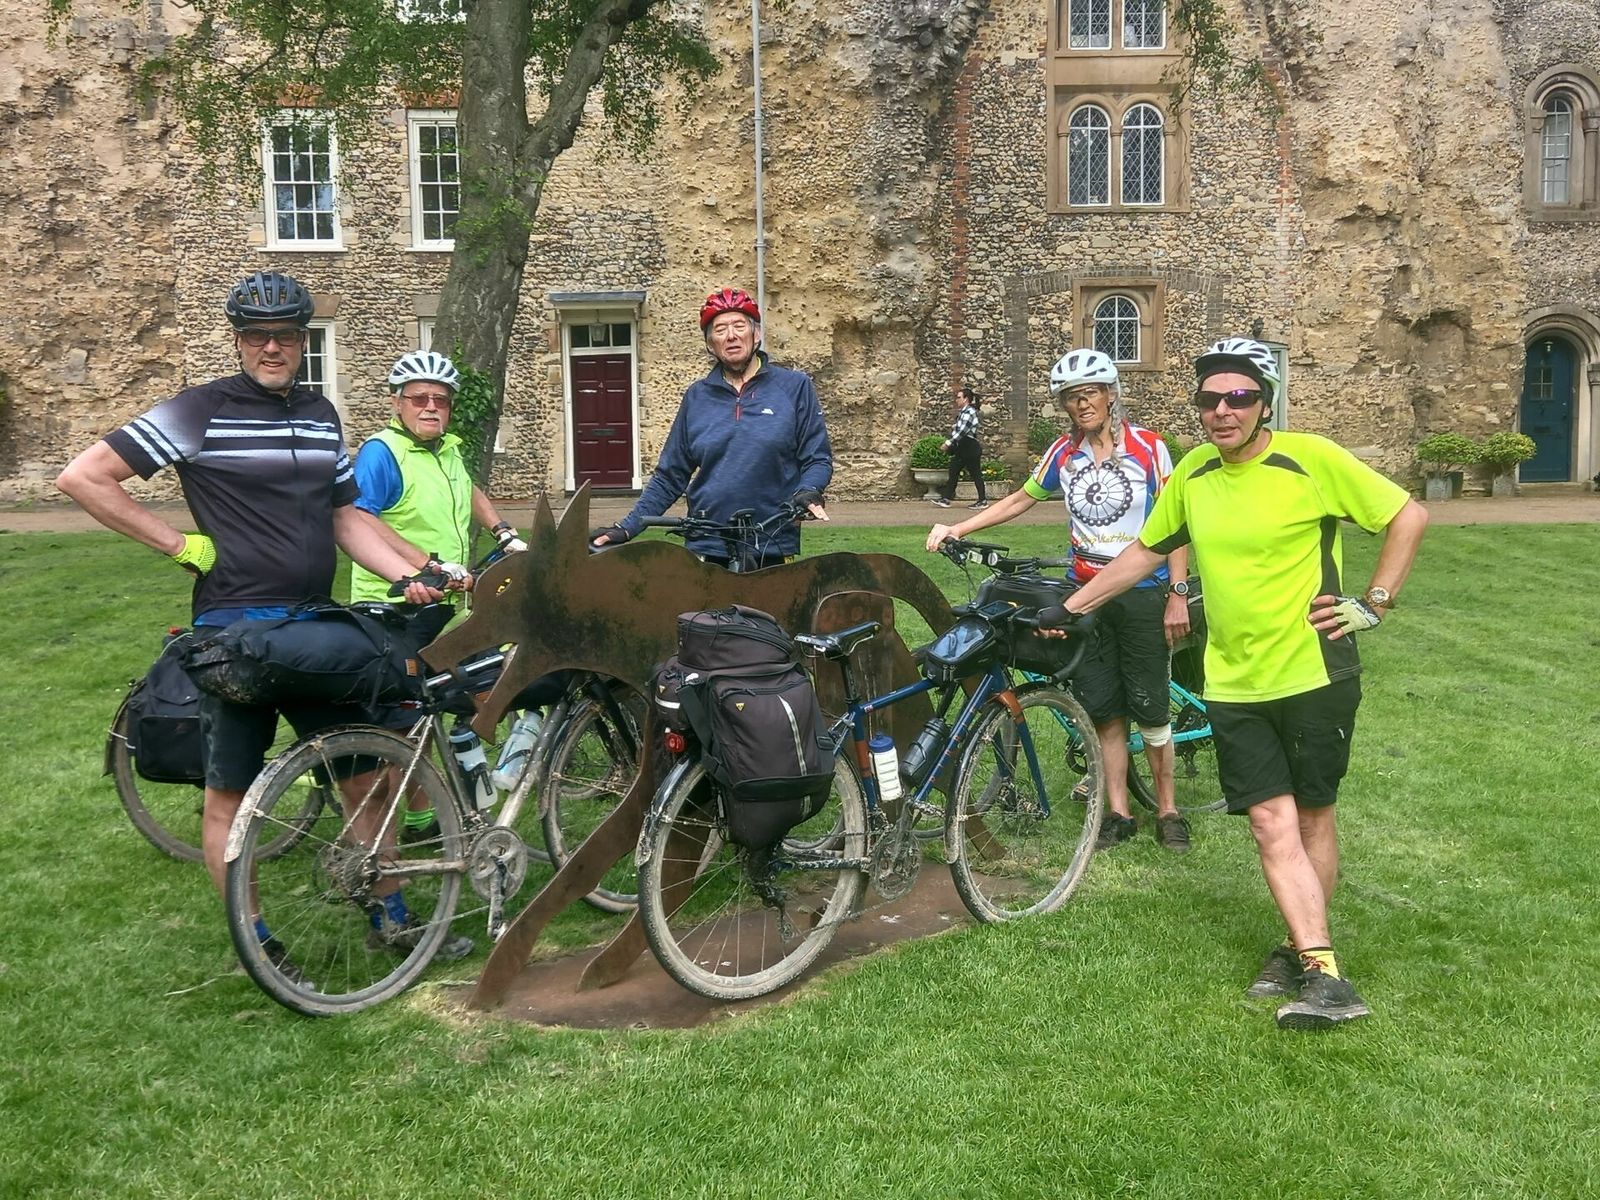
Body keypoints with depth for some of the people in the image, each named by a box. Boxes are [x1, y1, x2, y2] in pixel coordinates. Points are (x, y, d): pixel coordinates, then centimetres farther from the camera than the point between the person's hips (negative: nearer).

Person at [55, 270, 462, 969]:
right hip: (236, 628, -5)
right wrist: (180, 546, -10)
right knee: (229, 790, 4)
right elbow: (82, 478, -8)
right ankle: (256, 943, 17)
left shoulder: (319, 414, 11)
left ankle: (391, 917, 23)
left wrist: (408, 576, 1)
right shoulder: (201, 412, -7)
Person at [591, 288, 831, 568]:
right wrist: (628, 527, 3)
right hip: (707, 550, 2)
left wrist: (808, 492, -18)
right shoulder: (697, 397, 9)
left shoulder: (794, 387, 2)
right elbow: (670, 476, 11)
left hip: (773, 550, -1)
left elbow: (817, 458, 3)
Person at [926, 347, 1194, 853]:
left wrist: (1178, 596, -10)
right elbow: (1020, 500, 14)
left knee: (1150, 707, 3)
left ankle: (1168, 811, 18)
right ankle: (1118, 812, 18)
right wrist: (958, 528, 6)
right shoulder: (1063, 453, 4)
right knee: (1104, 710, 7)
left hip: (1143, 594, -3)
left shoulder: (1148, 448, -6)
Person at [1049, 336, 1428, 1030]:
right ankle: (1324, 974, 0)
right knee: (1273, 826, -4)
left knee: (1312, 817, 9)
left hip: (1314, 675, -3)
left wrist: (1375, 603, -6)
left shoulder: (1310, 459, -10)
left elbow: (1408, 516, -3)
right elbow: (1145, 550, 16)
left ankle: (1301, 948, 24)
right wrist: (1073, 605, 15)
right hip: (1234, 685, 3)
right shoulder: (1193, 472, 3)